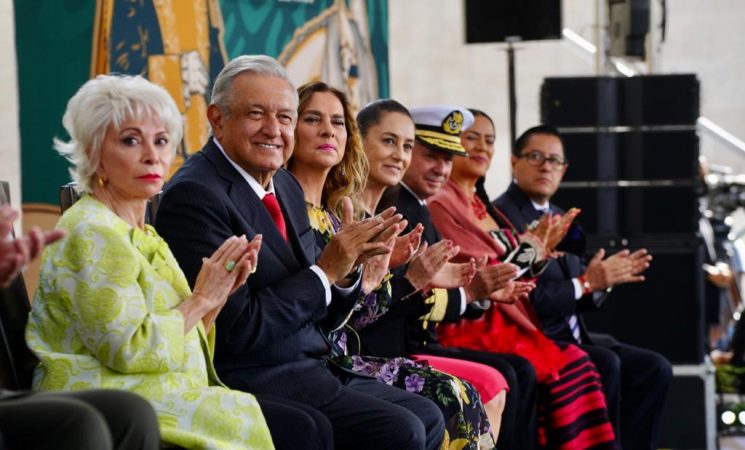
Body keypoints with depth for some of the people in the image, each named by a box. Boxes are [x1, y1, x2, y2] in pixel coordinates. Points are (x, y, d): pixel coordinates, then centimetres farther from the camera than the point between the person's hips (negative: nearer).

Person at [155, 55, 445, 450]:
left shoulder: (286, 186, 12)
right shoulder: (195, 196, -16)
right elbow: (239, 328, -21)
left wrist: (346, 265, -5)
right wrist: (325, 271, -16)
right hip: (251, 383, -9)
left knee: (427, 417, 5)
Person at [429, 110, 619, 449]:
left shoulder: (483, 206, 20)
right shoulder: (440, 204, -5)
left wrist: (541, 249, 1)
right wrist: (531, 245, 1)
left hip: (507, 324, 8)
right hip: (473, 329, -8)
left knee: (576, 364, -14)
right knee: (569, 367, -22)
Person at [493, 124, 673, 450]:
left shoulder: (561, 219, 18)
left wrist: (603, 279, -4)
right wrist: (586, 283, -17)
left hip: (570, 337, 9)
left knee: (654, 368, -6)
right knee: (605, 364, -29)